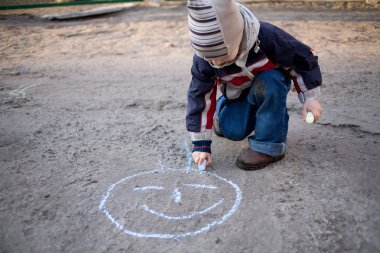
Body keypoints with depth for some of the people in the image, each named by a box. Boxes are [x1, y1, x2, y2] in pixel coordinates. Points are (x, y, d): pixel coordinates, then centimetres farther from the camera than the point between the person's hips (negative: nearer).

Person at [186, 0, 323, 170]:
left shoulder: (266, 37, -37)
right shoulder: (204, 58, -28)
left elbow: (302, 59, -20)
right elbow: (199, 96, -18)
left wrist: (310, 98, -17)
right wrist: (201, 144, -18)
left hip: (270, 83, -2)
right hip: (237, 94, 2)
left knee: (268, 85, -36)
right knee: (234, 131, -17)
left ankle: (269, 145, -21)